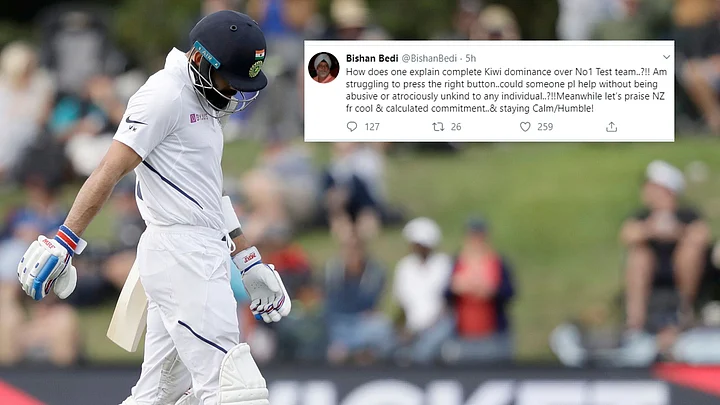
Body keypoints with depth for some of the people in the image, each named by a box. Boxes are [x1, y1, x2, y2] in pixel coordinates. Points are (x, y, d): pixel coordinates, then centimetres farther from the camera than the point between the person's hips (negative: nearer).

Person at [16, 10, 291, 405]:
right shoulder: (166, 95, -10)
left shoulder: (201, 104, 21)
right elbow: (110, 170, -18)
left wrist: (250, 263, 26)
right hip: (183, 254, -10)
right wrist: (64, 241, -25)